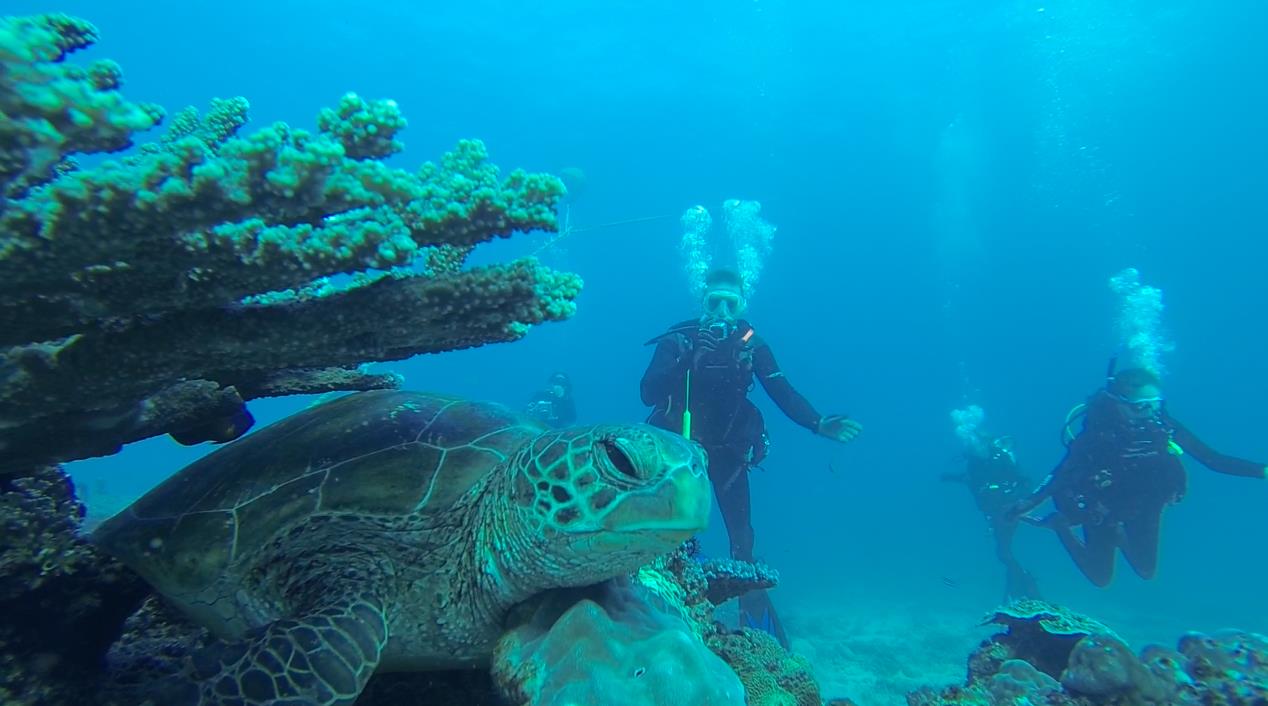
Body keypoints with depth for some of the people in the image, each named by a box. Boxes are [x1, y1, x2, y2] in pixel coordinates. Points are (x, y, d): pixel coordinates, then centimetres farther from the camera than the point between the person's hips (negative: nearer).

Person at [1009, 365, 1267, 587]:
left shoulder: (1163, 427, -21)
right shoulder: (1098, 431, -32)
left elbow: (1213, 459, -13)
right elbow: (1062, 472, -31)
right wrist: (1029, 503, -41)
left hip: (1143, 506, 4)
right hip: (1101, 507, -4)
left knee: (1146, 571, 12)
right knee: (1101, 577, 6)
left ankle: (1116, 534, 35)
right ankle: (1062, 525, 24)